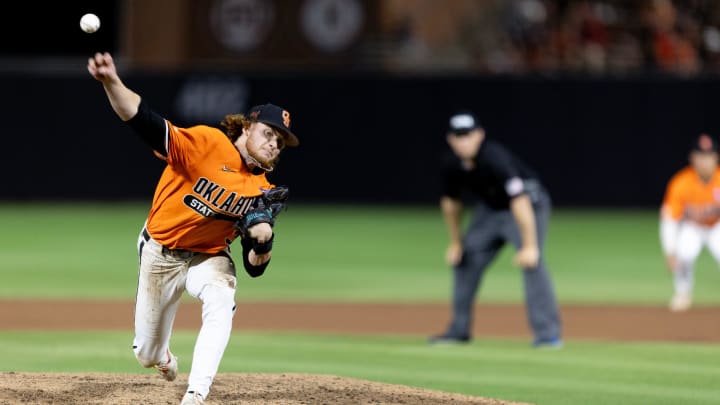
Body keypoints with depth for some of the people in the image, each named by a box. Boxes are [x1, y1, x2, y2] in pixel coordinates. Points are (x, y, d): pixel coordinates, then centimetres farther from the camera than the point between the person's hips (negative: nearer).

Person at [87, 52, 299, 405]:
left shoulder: (262, 191, -7)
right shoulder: (207, 144, -19)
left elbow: (255, 268, -5)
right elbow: (148, 125, -33)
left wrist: (264, 239, -29)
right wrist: (112, 84, -51)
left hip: (209, 257, 2)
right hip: (160, 253, -2)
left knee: (221, 303, -33)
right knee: (148, 355, 8)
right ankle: (164, 357, 50)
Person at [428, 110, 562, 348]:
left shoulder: (494, 158, -34)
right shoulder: (452, 164, -12)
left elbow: (520, 201, -38)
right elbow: (451, 203, 6)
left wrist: (529, 246, -41)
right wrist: (455, 243, 11)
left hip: (529, 204, -8)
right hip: (490, 209, 8)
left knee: (531, 262, -25)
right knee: (465, 259, 8)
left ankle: (548, 333, -26)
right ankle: (459, 330, 22)